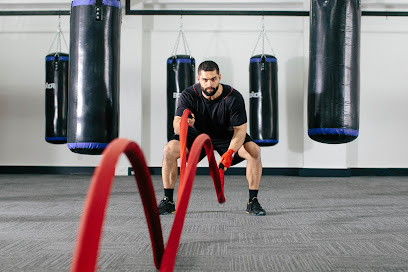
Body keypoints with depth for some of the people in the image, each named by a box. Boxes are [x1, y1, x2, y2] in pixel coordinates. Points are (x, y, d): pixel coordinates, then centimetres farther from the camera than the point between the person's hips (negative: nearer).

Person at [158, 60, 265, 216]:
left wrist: (230, 152, -41)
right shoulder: (188, 95, -23)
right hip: (197, 134, 1)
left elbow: (240, 130, -23)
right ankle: (168, 201, -11)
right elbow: (176, 128, -27)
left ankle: (253, 202, -12)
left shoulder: (233, 97, -25)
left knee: (254, 151, -25)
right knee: (169, 150, -24)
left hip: (226, 136, 0)